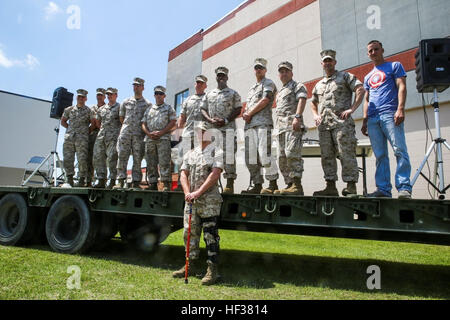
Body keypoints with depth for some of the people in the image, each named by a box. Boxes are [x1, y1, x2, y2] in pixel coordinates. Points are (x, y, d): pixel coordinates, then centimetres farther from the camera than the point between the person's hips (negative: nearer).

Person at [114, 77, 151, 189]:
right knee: (122, 157, -3)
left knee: (137, 159, -2)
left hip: (139, 135, -2)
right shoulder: (126, 102, 15)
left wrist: (142, 128, 3)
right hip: (125, 133, 2)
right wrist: (127, 126, 15)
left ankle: (136, 182, 2)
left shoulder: (147, 104, 8)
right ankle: (120, 181, 1)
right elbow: (121, 118, 21)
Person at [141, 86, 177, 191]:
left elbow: (173, 122, 0)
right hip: (149, 139, 5)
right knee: (151, 164, 2)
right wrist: (149, 133, -3)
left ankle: (167, 185, -13)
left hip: (163, 138, -4)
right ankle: (153, 185, 7)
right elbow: (143, 124, 17)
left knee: (164, 163, -13)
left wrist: (161, 132, -11)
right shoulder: (149, 109, 24)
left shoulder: (169, 108, 13)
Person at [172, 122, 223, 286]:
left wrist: (198, 193, -18)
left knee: (211, 235, -2)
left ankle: (212, 269, 8)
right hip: (191, 201, 6)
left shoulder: (217, 151, -1)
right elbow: (184, 174, 10)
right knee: (190, 234, 12)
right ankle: (192, 265, 27)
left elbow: (215, 175, -13)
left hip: (209, 201, -6)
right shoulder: (190, 153, 16)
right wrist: (187, 193, -7)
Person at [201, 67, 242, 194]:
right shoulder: (209, 95, 21)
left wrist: (226, 120, -12)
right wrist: (210, 120, -5)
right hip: (211, 129, 4)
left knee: (228, 155, -10)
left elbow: (238, 110, 2)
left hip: (228, 128, -4)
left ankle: (230, 185, -7)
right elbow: (203, 109, 14)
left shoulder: (233, 94, 10)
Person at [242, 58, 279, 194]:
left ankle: (273, 184, -7)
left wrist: (249, 114, -4)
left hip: (263, 123, -7)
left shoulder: (269, 83, 9)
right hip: (250, 125, 7)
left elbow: (264, 101, -6)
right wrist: (245, 114, 3)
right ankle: (257, 185, 6)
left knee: (264, 154, -17)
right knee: (250, 157, 0)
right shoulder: (251, 89, 31)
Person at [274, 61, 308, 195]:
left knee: (292, 153, -21)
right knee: (282, 158, 5)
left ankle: (297, 185, -21)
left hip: (293, 124, -9)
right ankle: (290, 185, 9)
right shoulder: (280, 91, 30)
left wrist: (297, 117, -28)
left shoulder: (297, 86, 6)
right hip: (281, 127, 9)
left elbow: (302, 100, -12)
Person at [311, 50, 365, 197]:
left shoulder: (345, 76, 9)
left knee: (346, 154, -9)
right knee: (327, 156, 3)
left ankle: (351, 187, -5)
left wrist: (352, 109, -12)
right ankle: (331, 187, 8)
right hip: (324, 124, 6)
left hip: (342, 122, -6)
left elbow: (360, 90, -3)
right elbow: (313, 103, 34)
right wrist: (315, 115, 15)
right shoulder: (318, 84, 24)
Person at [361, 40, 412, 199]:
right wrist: (365, 120, 13)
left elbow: (401, 87, 1)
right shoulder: (368, 77, 28)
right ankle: (383, 189, 2)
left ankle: (404, 188, -13)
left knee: (400, 150, -13)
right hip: (373, 119, 5)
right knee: (380, 155, 1)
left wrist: (400, 109, -14)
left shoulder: (394, 66, 14)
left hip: (390, 115, -5)